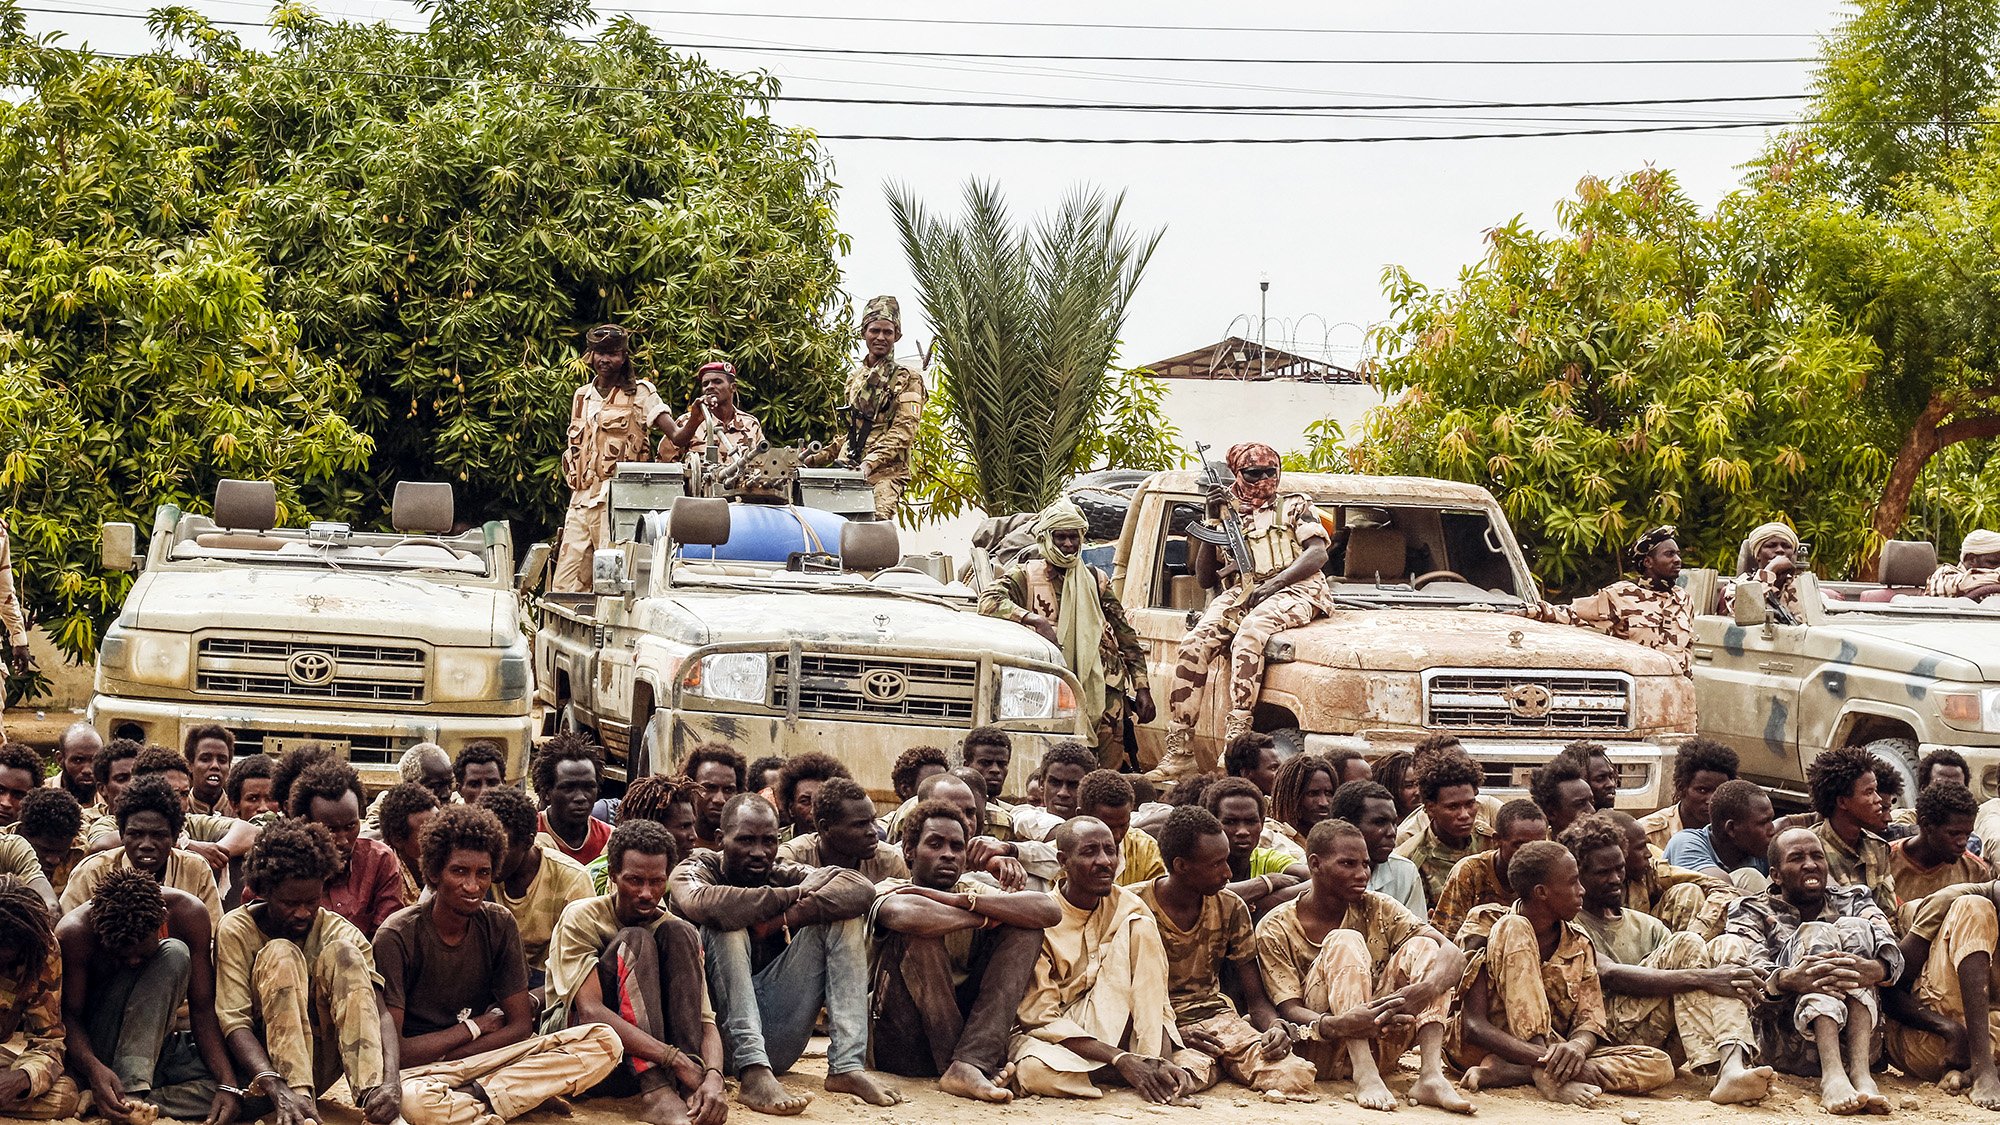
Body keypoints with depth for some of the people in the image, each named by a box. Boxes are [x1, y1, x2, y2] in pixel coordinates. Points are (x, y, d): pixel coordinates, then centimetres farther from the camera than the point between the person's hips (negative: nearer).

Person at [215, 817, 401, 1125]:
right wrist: (278, 1091, -39)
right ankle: (298, 1098, -41)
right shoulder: (237, 931, -9)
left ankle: (371, 1092, -35)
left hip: (322, 1062, 2)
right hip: (266, 1061, -2)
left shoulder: (339, 931, -3)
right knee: (281, 954, -24)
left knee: (342, 951, -19)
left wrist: (391, 1079, -36)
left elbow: (380, 1012, -14)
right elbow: (233, 1022, -20)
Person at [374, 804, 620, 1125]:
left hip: (488, 1059, 5)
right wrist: (474, 1027, -7)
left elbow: (521, 1025, 0)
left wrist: (440, 1057, -12)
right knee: (412, 1099, -44)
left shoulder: (499, 924, 1)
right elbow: (391, 1049, -17)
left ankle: (474, 1097, -21)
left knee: (603, 1041, -16)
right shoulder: (398, 936, -13)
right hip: (417, 1070, -5)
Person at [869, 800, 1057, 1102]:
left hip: (962, 1028, 5)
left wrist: (961, 900, -19)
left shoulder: (971, 891, 9)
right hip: (900, 1050, -5)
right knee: (922, 930, -24)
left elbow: (1050, 911, -10)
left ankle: (969, 1065, -24)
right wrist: (984, 918, -16)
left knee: (1024, 928, -6)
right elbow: (908, 914, -33)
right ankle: (969, 1066, -20)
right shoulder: (889, 890, -4)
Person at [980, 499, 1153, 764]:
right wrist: (1035, 619, -21)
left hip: (1103, 687, 3)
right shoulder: (1026, 576, 6)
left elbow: (1127, 637, 17)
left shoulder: (1096, 580, 16)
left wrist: (1142, 688, 10)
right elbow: (989, 600, -12)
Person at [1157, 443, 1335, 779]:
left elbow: (1318, 553, 0)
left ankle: (1235, 742, -43)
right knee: (1194, 643, -25)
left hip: (1291, 591, -4)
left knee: (1249, 635, -36)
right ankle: (1179, 753, -28)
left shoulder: (1295, 506, 16)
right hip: (1240, 595, 4)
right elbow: (1205, 578, 17)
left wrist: (1274, 583, -15)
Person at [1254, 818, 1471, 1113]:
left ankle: (1431, 1073, -31)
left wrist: (1425, 989, -33)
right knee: (1346, 941, -23)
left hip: (1378, 1047, 4)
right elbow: (1288, 1009, -14)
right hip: (1322, 1052, -4)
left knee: (1422, 947, -14)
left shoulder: (1376, 908, 4)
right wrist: (1337, 1025, -38)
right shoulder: (1276, 929, -5)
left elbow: (1452, 953, -8)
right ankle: (1365, 1077, -37)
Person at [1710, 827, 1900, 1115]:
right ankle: (1832, 1074, -41)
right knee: (1816, 933, -19)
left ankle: (1859, 1071, -34)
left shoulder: (1853, 900, 21)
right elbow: (1748, 967, -7)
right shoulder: (1753, 911, 15)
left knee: (1854, 929, -15)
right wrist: (1789, 980, -31)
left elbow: (1889, 946, -1)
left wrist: (1874, 970, -27)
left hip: (1857, 1042, 2)